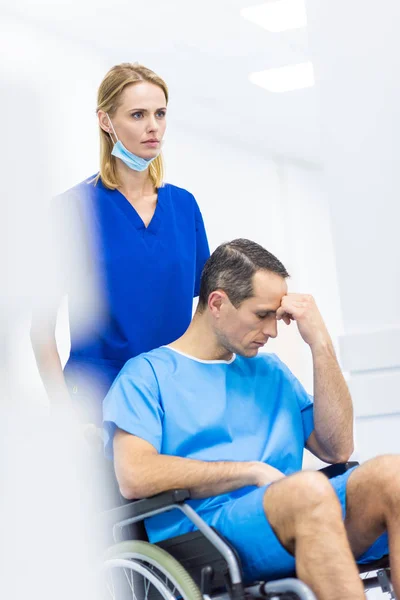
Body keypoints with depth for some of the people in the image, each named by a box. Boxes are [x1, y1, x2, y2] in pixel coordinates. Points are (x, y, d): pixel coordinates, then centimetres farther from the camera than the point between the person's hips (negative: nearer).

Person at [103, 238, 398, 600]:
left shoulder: (270, 370, 29)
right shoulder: (148, 374, 10)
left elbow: (336, 448, 18)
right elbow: (135, 478, -7)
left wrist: (321, 344, 12)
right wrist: (252, 472, -5)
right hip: (205, 523, -5)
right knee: (308, 488, -37)